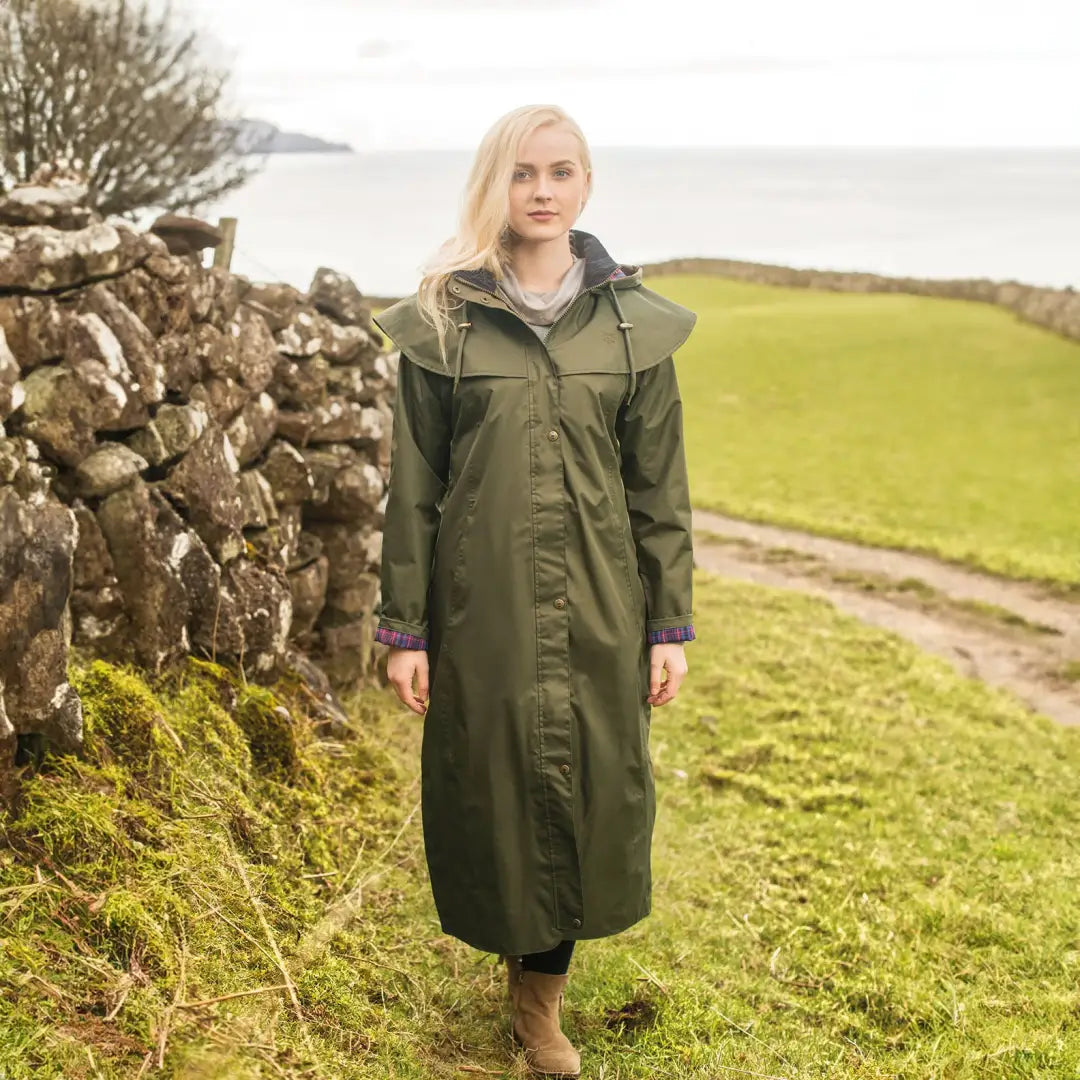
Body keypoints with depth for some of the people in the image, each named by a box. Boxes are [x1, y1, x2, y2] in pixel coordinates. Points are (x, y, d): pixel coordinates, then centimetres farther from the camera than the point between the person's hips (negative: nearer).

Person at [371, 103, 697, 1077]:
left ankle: (541, 992, 28)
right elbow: (412, 486, -1)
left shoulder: (635, 324, 2)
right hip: (483, 602, -1)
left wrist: (670, 623, 3)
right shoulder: (442, 321, -2)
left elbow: (659, 485, 4)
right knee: (495, 781, 7)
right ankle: (519, 941, 35)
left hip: (599, 606, 2)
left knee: (591, 785, 7)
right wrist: (404, 628, -2)